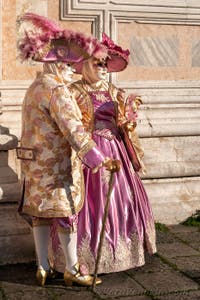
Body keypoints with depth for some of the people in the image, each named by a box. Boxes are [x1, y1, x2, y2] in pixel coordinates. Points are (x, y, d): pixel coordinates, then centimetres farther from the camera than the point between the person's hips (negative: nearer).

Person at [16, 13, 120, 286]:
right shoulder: (56, 90, -18)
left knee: (40, 213, 12)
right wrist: (100, 160, -26)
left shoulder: (35, 87, 12)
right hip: (57, 164, -9)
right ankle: (72, 270, 11)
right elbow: (74, 130, -25)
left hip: (35, 162, 9)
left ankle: (43, 268, 20)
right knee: (66, 213, 1)